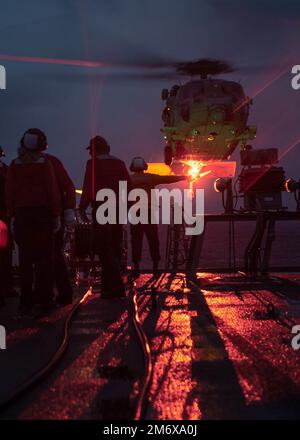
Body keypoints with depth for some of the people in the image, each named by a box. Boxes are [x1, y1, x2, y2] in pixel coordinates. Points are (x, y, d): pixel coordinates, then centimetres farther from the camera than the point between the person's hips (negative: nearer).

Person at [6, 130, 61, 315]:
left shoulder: (15, 165, 4)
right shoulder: (44, 163, -3)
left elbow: (10, 193, 2)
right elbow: (53, 190, -7)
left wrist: (12, 216, 7)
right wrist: (57, 215, -3)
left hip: (22, 214, 2)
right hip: (43, 213, -2)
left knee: (26, 258, 4)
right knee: (44, 257, 4)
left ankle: (26, 301, 4)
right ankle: (45, 298, 6)